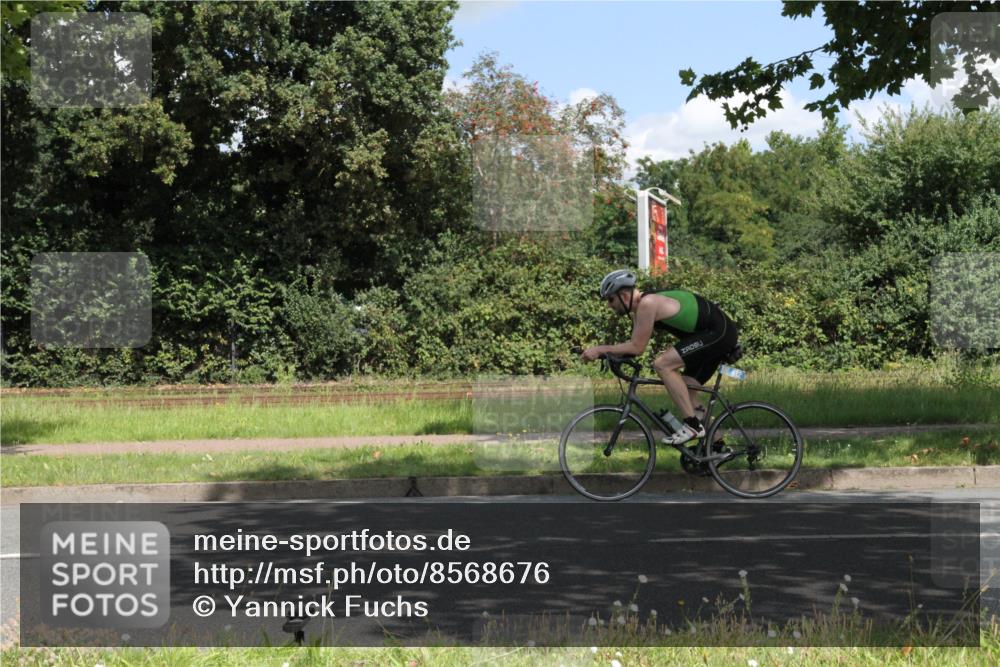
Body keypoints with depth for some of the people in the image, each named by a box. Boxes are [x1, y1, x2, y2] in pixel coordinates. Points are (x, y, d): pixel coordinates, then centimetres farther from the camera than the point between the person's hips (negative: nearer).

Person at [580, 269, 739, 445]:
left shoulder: (647, 304, -21)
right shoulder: (640, 306, 9)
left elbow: (637, 347, -20)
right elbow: (635, 346, 13)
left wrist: (600, 349, -15)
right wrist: (603, 351, 3)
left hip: (718, 333, -11)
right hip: (721, 334, 11)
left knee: (662, 364, -19)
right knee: (683, 390, 16)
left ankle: (692, 425, -17)